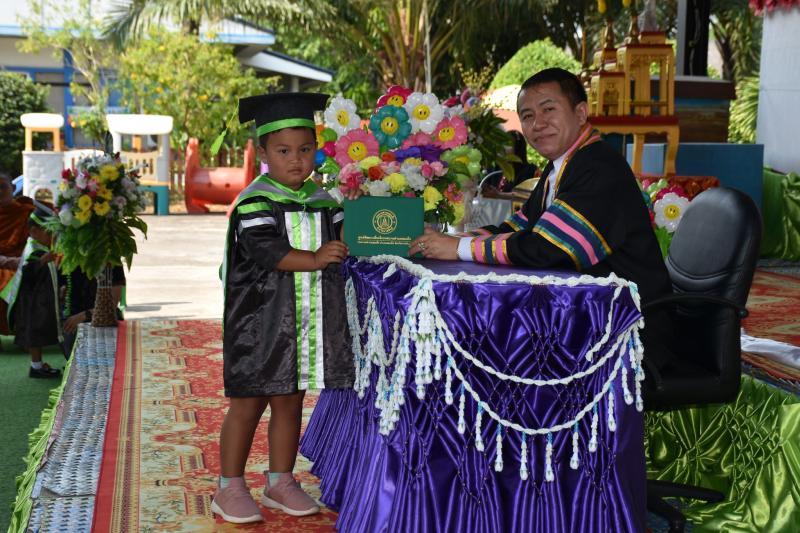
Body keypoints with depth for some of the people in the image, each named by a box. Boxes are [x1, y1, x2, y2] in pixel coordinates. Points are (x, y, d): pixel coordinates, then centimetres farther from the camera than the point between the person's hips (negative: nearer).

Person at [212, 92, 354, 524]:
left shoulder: (323, 200, 9)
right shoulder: (255, 202, -9)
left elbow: (342, 241, 10)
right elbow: (261, 248, -21)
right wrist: (313, 259, -27)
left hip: (308, 323, 5)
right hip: (260, 321, -5)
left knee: (289, 403, 14)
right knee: (247, 404, 3)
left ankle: (280, 483, 27)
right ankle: (230, 488, 15)